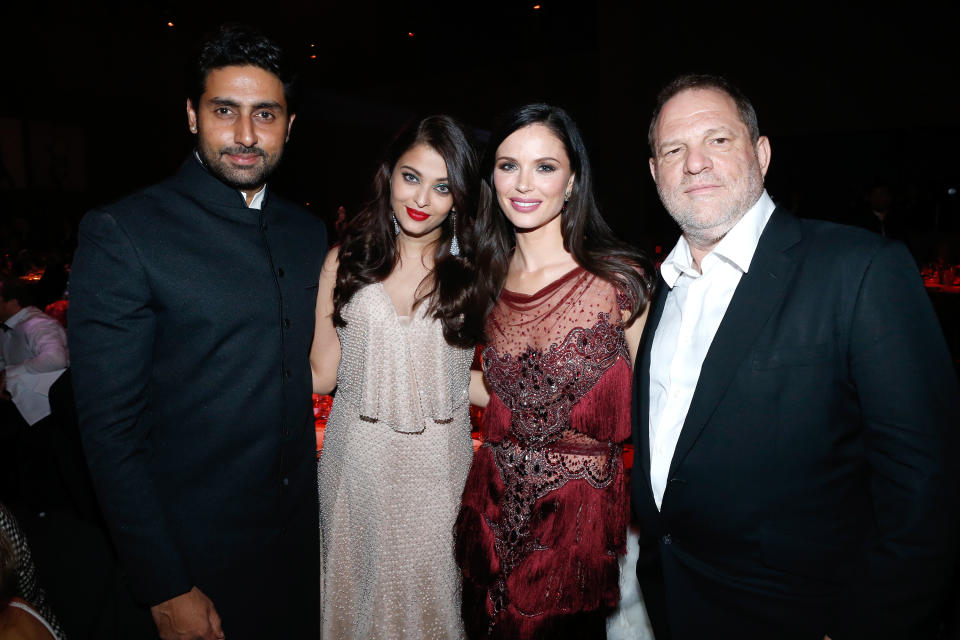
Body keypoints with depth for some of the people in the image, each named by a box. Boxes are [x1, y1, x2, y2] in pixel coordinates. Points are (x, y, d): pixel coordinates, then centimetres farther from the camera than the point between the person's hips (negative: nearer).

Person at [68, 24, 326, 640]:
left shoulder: (308, 231, 3)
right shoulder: (120, 233, -14)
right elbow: (110, 427, -16)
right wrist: (165, 588, -15)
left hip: (300, 531, 5)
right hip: (195, 554, -5)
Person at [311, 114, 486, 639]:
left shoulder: (471, 271, -4)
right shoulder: (345, 260, -1)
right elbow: (322, 375, -2)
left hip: (437, 463, -1)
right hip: (357, 458, 1)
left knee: (430, 592, 15)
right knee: (359, 589, 18)